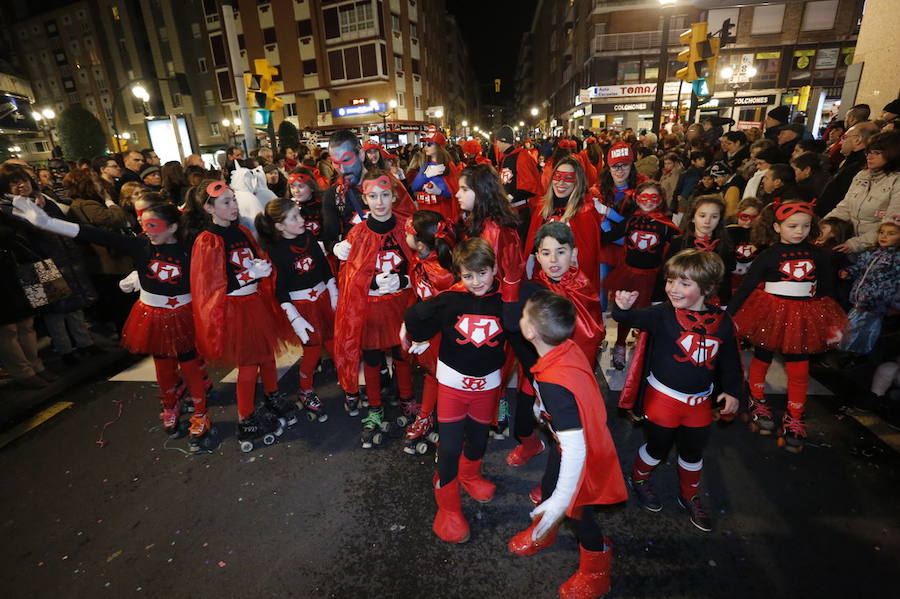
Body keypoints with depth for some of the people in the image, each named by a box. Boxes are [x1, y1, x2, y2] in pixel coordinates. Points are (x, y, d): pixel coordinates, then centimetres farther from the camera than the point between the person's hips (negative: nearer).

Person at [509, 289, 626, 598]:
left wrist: (561, 500, -27)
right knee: (549, 487, 28)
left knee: (578, 512, 18)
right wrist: (543, 410, 22)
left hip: (581, 454, -7)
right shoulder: (569, 349, -18)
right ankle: (543, 531, 59)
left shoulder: (553, 384, -42)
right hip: (574, 439, 7)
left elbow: (575, 449, -37)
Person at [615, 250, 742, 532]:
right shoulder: (664, 313, -16)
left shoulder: (722, 321, -5)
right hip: (663, 398, -4)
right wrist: (623, 309, -53)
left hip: (700, 402, 4)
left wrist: (733, 391, -1)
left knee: (693, 453, 22)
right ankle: (638, 479, 43)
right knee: (657, 448, 14)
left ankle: (689, 497, 48)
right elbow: (637, 319, -32)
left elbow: (730, 361, 6)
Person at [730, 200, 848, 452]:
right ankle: (758, 403, 35)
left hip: (803, 317, 3)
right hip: (770, 315, -2)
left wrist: (831, 321, 14)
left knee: (799, 371, 6)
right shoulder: (769, 255, -8)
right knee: (761, 360, 14)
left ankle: (794, 420, 21)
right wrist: (728, 315, -14)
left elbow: (827, 289, 11)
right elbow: (746, 287, -10)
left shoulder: (817, 255, 2)